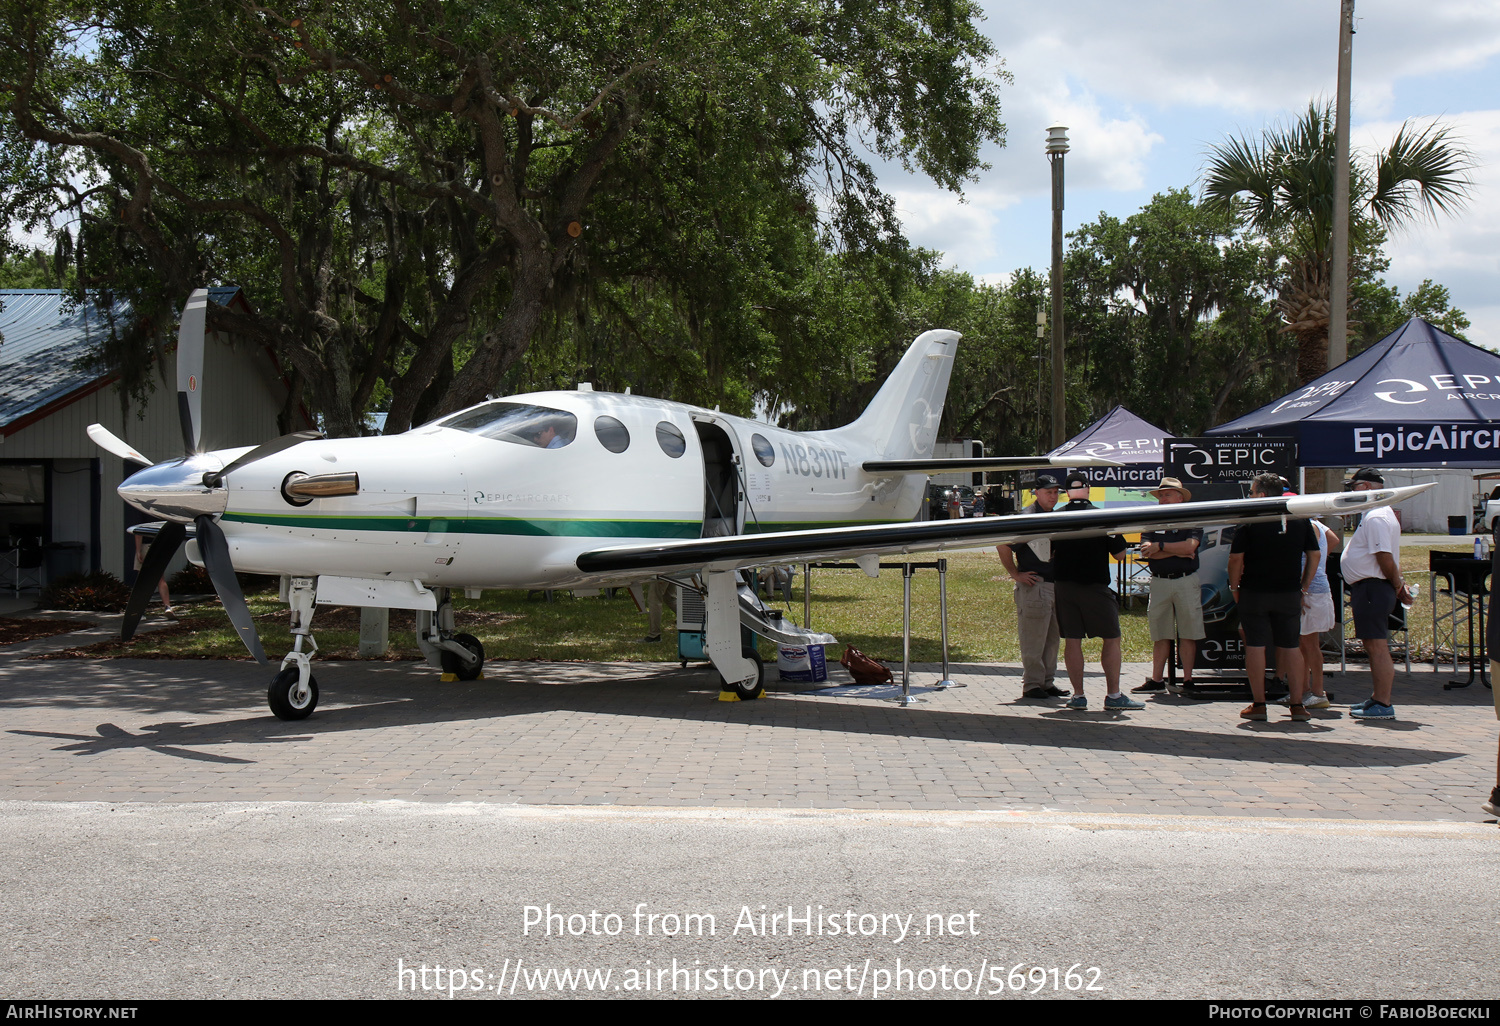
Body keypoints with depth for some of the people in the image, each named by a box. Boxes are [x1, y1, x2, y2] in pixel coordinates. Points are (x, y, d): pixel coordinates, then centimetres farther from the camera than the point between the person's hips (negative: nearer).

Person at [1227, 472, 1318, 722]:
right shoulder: (1300, 520, 5)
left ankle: (1258, 704, 3)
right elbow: (1314, 555, 7)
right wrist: (1304, 586, 14)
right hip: (1290, 594, 3)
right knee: (1291, 647, 8)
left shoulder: (1249, 521, -6)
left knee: (1255, 646, 2)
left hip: (1255, 593, -3)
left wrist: (1234, 588, 3)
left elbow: (1236, 558, -9)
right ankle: (1297, 705, 7)